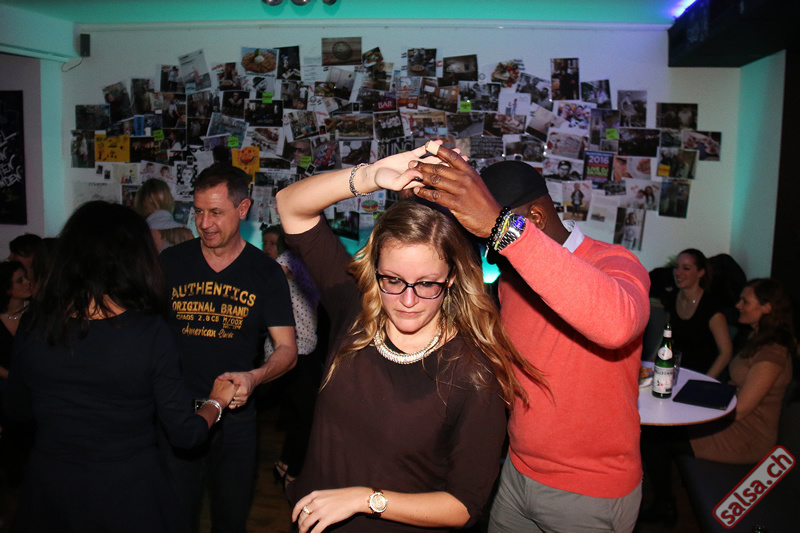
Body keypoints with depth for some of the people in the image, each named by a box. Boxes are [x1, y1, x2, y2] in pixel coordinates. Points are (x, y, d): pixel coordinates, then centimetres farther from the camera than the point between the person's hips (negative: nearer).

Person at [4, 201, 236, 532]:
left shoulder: (34, 325, -13)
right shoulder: (150, 333, -23)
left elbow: (16, 410, 5)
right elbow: (186, 434, -15)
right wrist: (218, 401, 3)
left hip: (48, 488, 3)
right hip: (128, 493, -3)